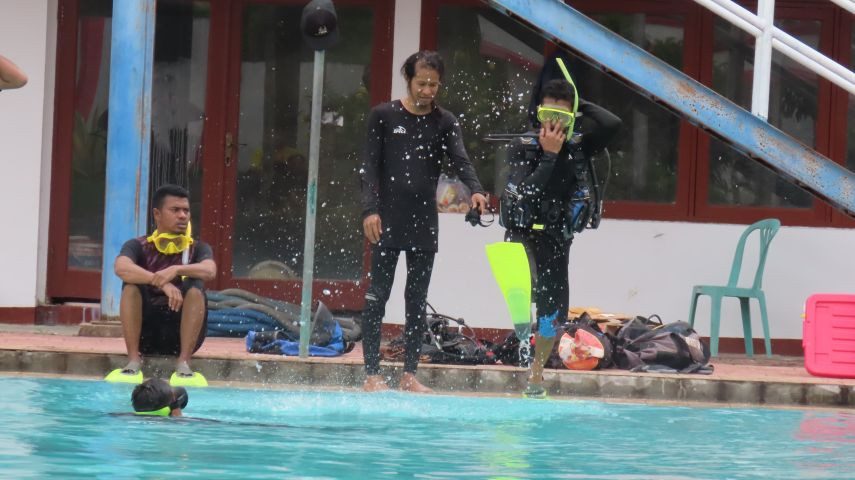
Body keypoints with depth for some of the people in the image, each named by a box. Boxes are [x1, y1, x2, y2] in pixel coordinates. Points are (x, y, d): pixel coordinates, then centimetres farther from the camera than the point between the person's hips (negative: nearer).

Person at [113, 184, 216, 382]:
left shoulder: (197, 248, 6)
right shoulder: (138, 246, 2)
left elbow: (210, 271, -18)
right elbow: (121, 268, -22)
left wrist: (176, 270, -37)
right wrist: (162, 282, -36)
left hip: (181, 333, 0)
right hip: (145, 333, 0)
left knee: (196, 287, -23)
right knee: (131, 285, -22)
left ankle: (184, 361, -26)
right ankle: (134, 358, -24)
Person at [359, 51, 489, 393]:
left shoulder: (445, 122, 6)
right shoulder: (384, 116, 1)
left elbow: (460, 160, -8)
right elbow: (370, 167, -2)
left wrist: (475, 190, -29)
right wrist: (370, 209, -15)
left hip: (425, 222, 3)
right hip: (388, 220, -3)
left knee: (418, 299, 5)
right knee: (378, 294, -2)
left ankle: (409, 374, 10)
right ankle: (371, 374, 1)